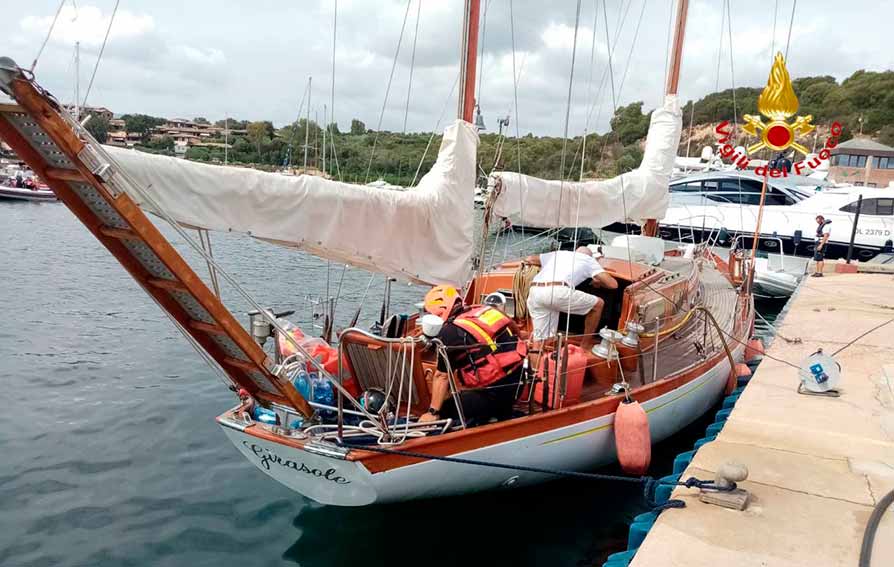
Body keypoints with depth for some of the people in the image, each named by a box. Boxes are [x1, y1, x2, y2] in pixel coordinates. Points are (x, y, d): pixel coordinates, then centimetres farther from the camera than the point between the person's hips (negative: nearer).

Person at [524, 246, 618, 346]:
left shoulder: (557, 254, 37)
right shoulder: (588, 259, 25)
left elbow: (529, 259, 48)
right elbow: (613, 284, 19)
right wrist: (598, 282, 41)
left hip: (534, 292, 5)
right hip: (557, 291, -5)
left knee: (541, 341, 17)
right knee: (597, 304, 19)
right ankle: (586, 345, 29)